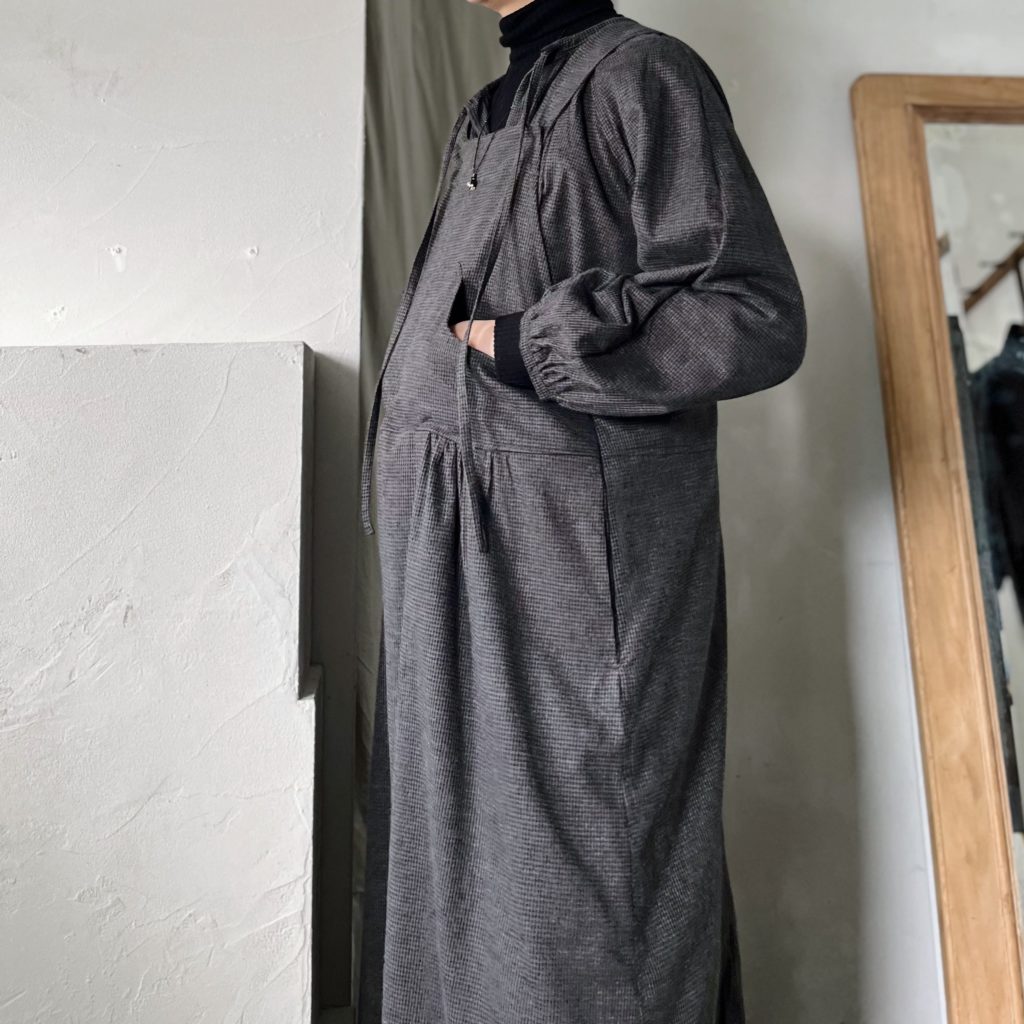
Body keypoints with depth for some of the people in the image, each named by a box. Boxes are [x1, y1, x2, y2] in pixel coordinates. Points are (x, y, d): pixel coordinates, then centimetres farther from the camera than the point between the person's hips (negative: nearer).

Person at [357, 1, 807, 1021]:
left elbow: (758, 316, -8)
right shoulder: (483, 119, 26)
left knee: (577, 853, -1)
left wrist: (519, 345, -9)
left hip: (579, 548, -8)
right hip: (456, 556, 8)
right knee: (453, 851, 13)